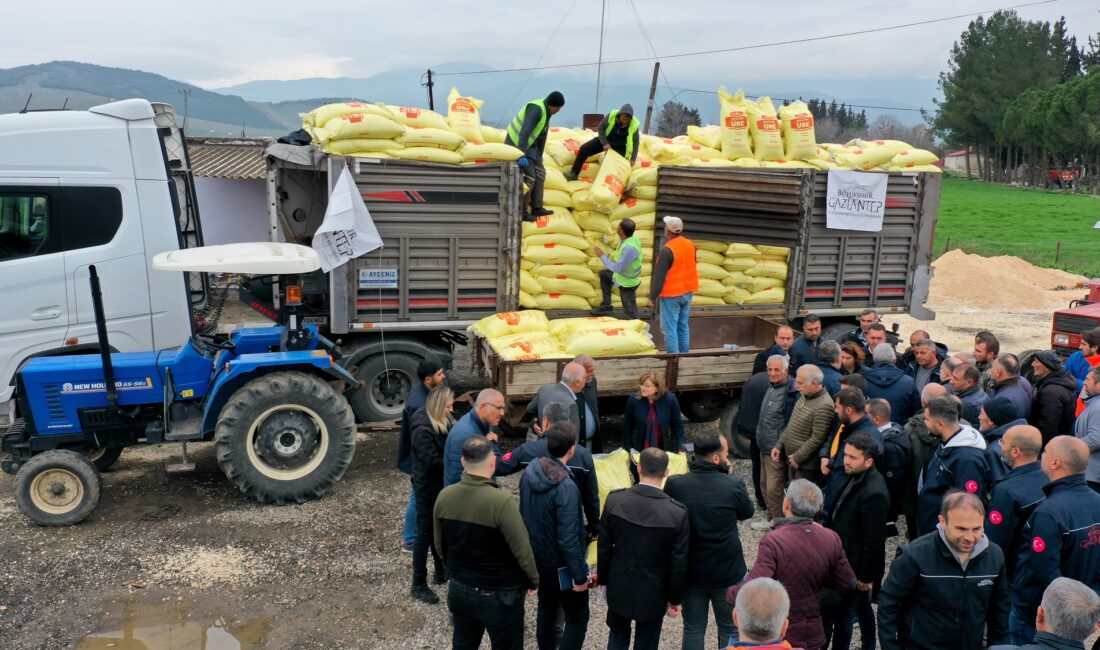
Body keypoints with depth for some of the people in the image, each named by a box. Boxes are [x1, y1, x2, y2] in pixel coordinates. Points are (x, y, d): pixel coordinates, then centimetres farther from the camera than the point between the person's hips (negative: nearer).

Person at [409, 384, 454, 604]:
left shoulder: (445, 422, 2)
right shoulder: (423, 430, -24)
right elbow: (433, 462, -26)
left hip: (442, 486, 8)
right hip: (428, 489, -8)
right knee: (426, 534, 1)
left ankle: (441, 572, 37)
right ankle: (418, 585, 12)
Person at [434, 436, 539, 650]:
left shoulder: (444, 496, -9)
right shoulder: (501, 501, -27)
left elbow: (440, 544, 5)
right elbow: (522, 550, -19)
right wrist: (534, 580, 0)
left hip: (459, 590, 5)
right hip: (499, 595, -5)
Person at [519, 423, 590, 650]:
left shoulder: (530, 471, -8)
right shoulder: (566, 488, -31)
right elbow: (568, 540, -27)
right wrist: (580, 575, -17)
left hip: (537, 557, 8)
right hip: (561, 565, -8)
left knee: (546, 608, 26)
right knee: (577, 618, 8)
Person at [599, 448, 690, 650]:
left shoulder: (614, 500, -16)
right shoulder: (678, 513, -22)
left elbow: (603, 546, -5)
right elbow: (679, 563, -13)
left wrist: (603, 578, 11)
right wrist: (675, 598, 2)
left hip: (619, 588, 2)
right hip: (653, 594, -2)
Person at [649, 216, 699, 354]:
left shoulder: (666, 250, -21)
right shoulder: (690, 245, 2)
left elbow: (659, 276, -17)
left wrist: (652, 296, -8)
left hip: (671, 295, -7)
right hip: (687, 293, 7)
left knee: (670, 330, -2)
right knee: (683, 327, 15)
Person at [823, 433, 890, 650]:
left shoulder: (873, 493, -29)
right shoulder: (856, 477, -1)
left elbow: (874, 540, -24)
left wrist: (865, 576, -17)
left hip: (856, 567, -9)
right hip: (847, 559, 9)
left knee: (841, 616, 2)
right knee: (862, 608, 25)